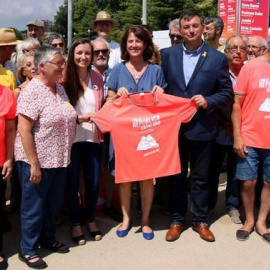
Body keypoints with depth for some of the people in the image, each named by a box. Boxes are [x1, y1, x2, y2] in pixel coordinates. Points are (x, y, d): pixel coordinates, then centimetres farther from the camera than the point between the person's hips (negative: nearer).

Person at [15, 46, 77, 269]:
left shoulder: (60, 88, 8)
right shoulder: (32, 91, -17)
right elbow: (24, 130, -21)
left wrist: (79, 117, 8)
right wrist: (34, 163, -22)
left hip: (59, 159, 8)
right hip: (37, 160, -8)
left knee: (54, 203, 20)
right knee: (34, 206, 7)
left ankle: (48, 239, 40)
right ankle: (28, 249, 24)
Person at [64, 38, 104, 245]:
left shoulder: (97, 78, 5)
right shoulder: (65, 78, -9)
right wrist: (79, 118, -20)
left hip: (93, 137, 4)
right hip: (71, 138, -3)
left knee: (93, 181, 11)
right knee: (72, 182, 8)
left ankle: (91, 220, 30)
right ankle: (75, 223, 24)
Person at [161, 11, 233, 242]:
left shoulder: (217, 58, -2)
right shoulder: (168, 55, 4)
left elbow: (227, 93, -1)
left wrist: (208, 101, -17)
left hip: (203, 127, -1)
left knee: (201, 177, 11)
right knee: (176, 176, 12)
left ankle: (200, 220, 27)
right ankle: (177, 220, 26)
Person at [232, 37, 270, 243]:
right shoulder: (250, 68, -3)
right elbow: (236, 104, -2)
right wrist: (237, 137, -7)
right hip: (249, 139, -2)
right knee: (248, 182, 7)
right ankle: (249, 220, 27)